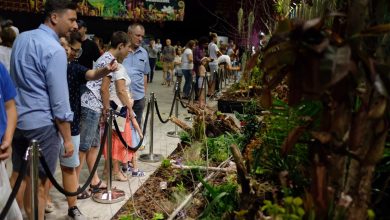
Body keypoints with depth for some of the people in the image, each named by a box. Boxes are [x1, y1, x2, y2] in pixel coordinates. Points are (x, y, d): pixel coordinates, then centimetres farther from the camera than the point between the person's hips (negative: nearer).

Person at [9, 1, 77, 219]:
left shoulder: (21, 38, 8)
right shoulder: (55, 50, -17)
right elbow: (59, 101, -18)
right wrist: (68, 139, -11)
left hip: (17, 119, 8)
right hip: (42, 124, -8)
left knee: (17, 175, 18)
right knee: (38, 183, 4)